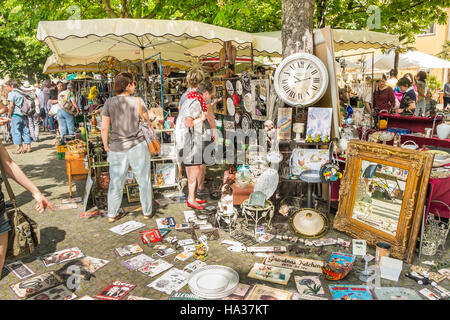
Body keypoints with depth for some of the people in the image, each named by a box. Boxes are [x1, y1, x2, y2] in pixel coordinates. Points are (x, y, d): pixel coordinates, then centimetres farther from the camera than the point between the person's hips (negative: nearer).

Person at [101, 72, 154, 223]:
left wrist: (106, 145, 12)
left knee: (116, 182, 13)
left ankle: (112, 215, 24)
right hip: (138, 146, -2)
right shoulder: (138, 101, -8)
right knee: (144, 180, 12)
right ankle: (147, 212, 23)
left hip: (117, 147, 2)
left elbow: (104, 128, -2)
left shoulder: (109, 102, -3)